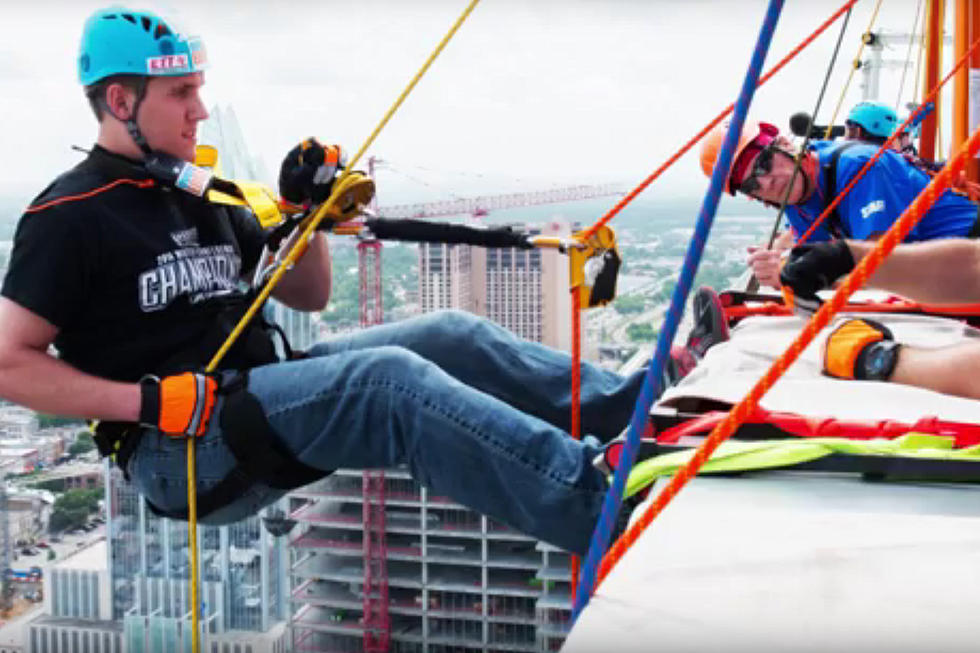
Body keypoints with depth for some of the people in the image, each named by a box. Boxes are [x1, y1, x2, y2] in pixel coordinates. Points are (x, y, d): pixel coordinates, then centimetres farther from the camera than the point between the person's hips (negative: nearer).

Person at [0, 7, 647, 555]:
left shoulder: (201, 201, 17)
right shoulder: (71, 216, -6)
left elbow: (309, 296, 20)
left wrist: (306, 212, 2)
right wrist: (152, 400, -20)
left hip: (266, 393, 8)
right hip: (180, 452, -8)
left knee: (448, 336, -4)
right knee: (389, 378, -29)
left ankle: (629, 405, -3)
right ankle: (596, 501, -35)